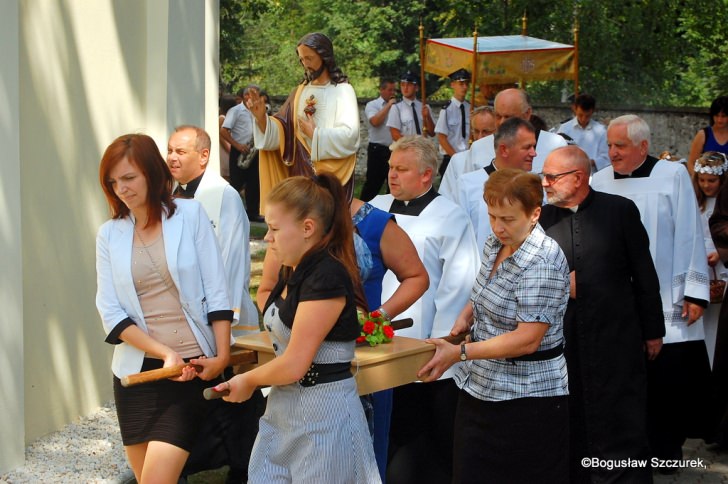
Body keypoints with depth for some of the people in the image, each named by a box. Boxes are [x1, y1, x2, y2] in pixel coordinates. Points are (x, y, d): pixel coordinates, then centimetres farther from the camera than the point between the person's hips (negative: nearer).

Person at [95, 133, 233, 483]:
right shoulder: (109, 235, 4)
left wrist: (222, 357, -9)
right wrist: (165, 354, -13)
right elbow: (110, 313, -2)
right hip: (137, 371, 3)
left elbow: (216, 293, -3)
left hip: (193, 366, -3)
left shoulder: (190, 215, -2)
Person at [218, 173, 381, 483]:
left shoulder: (326, 277, -18)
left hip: (323, 414, -9)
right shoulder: (292, 272, 11)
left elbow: (294, 365, -18)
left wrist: (248, 381, -3)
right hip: (282, 408, 9)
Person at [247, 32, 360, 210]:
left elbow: (349, 135, -15)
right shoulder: (299, 92, 11)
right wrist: (261, 117, -12)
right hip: (300, 172, 4)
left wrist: (315, 134, -9)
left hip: (331, 175, -4)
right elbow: (280, 131, 4)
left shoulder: (342, 91, -4)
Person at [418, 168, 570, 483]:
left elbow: (527, 339, -25)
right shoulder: (495, 244, 5)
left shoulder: (541, 262, -21)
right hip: (478, 391, 8)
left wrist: (460, 353, -25)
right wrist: (466, 314, 3)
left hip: (525, 401, -8)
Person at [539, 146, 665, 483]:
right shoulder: (540, 218, 4)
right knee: (571, 432, 11)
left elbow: (644, 275, 1)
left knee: (622, 431, 3)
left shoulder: (620, 210, -3)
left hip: (616, 342, -2)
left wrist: (653, 331, 3)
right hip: (561, 344, 3)